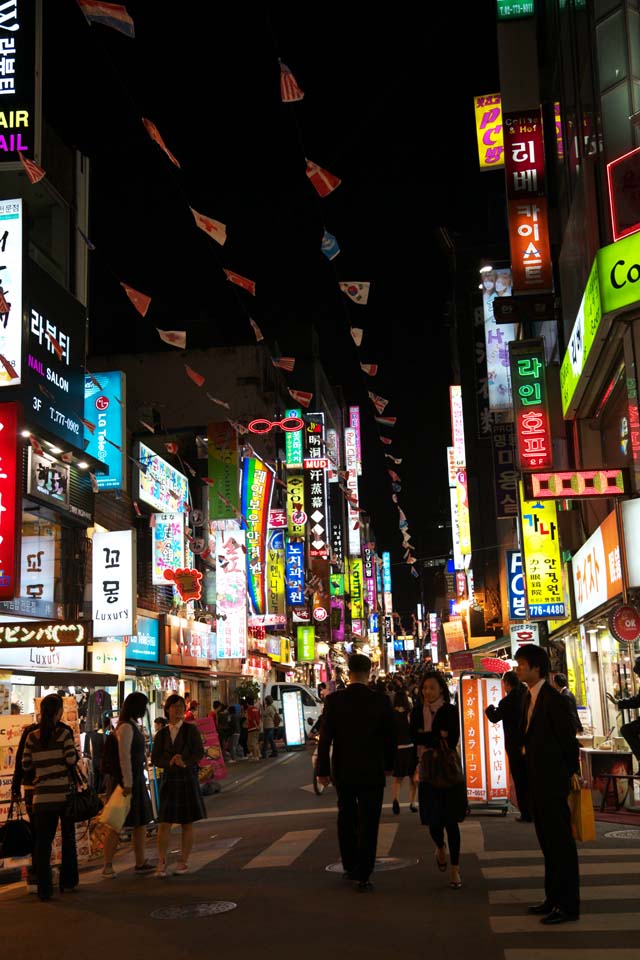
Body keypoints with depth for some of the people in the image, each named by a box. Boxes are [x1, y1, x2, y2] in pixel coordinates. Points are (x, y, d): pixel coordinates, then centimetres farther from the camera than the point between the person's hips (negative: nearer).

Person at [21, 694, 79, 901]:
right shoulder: (63, 732, -8)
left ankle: (44, 889, 3)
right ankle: (67, 882, 22)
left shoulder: (32, 737, 1)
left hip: (41, 796, 2)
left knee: (42, 841, 6)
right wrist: (74, 750, 8)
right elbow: (71, 760, -13)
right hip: (64, 793, -2)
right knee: (68, 837, 15)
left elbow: (25, 766, 4)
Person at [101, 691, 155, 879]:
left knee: (141, 821, 12)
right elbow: (124, 756, -21)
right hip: (128, 781, -10)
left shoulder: (134, 726, 14)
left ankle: (141, 863, 18)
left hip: (137, 780, 10)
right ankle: (107, 866, 5)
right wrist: (127, 783, -22)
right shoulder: (126, 727, -16)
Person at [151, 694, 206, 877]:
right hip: (169, 781, 1)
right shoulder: (162, 734, 8)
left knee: (187, 824, 3)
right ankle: (162, 863, -1)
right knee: (164, 823, -6)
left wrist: (185, 762, -21)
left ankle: (183, 862, 12)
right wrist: (170, 762, -17)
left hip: (188, 780, -1)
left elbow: (199, 752, -5)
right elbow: (155, 759, 1)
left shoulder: (191, 730, 2)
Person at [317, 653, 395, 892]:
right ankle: (362, 877, 2)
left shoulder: (334, 700, -8)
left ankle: (350, 867, 28)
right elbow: (389, 736, 0)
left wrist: (322, 770, 1)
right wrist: (388, 765, 14)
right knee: (368, 823, 4)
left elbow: (325, 737, -6)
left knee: (346, 818, 20)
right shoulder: (380, 701, -8)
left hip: (342, 771, 2)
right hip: (372, 772, -2)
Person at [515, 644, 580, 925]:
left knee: (560, 840, -2)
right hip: (538, 780, 9)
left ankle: (567, 904, 5)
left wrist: (570, 772, -9)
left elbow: (568, 737, -16)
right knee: (547, 840, 16)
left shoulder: (552, 698, -17)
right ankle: (554, 897, 27)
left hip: (553, 781, -9)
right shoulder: (529, 698, 11)